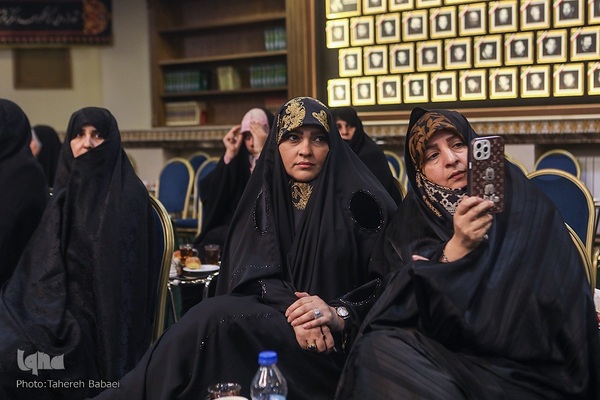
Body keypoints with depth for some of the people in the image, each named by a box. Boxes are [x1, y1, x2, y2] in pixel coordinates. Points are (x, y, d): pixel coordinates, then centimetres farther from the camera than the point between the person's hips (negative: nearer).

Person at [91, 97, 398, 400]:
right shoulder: (267, 197, 8)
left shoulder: (359, 199, -4)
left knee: (216, 320, -27)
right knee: (214, 317, -29)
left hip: (345, 339, -4)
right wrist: (293, 309, -22)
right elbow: (254, 273, -3)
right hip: (280, 315, 4)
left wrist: (341, 314, -22)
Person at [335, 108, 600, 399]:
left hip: (526, 364, -3)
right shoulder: (412, 221, 5)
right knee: (378, 350, -27)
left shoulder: (526, 206, 0)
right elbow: (405, 310, -8)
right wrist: (456, 248, -22)